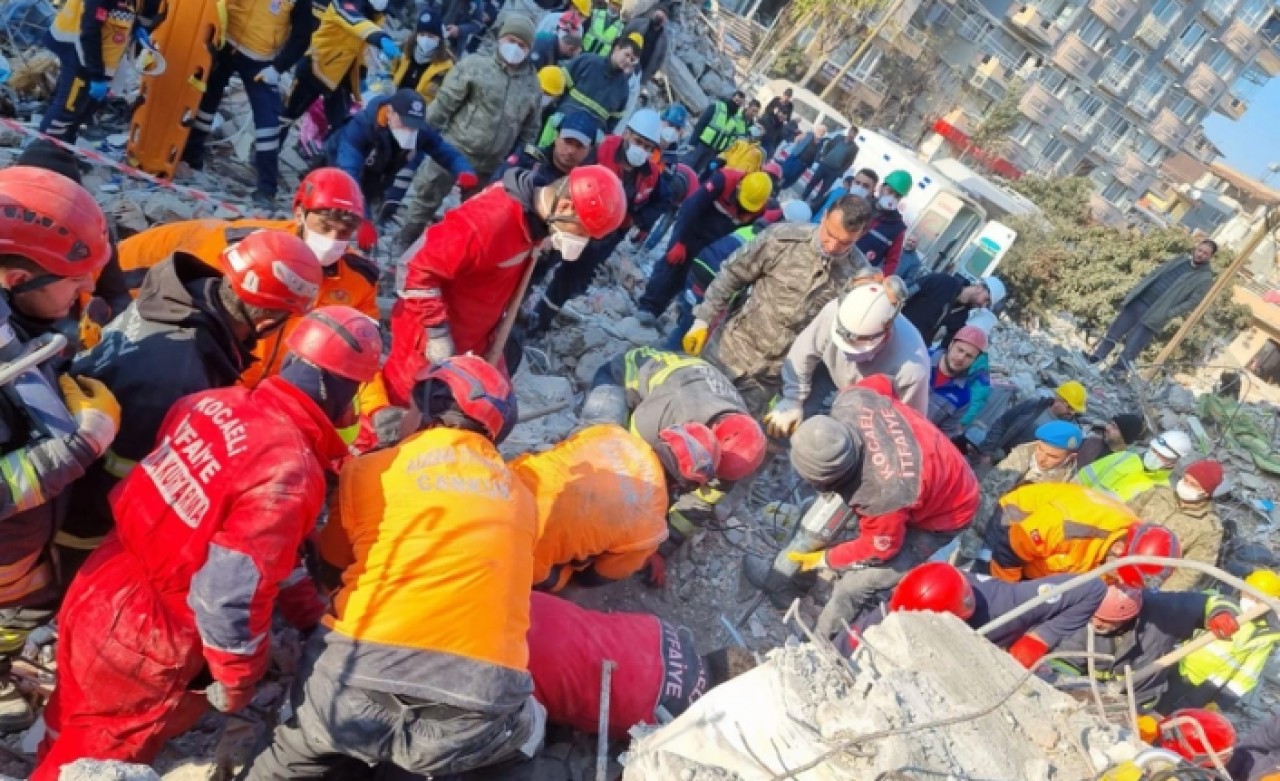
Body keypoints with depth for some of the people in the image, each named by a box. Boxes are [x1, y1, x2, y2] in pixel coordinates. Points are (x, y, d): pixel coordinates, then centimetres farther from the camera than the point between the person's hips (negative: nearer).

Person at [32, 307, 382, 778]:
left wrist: (307, 608, 10)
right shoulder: (290, 470, -30)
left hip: (94, 597, 7)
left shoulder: (212, 401, -5)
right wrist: (237, 680, -9)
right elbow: (231, 595, -30)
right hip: (146, 649, -7)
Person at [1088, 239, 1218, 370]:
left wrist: (1166, 314, -20)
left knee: (1129, 352, -12)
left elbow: (1192, 302, -10)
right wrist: (1132, 292, 10)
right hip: (1138, 302, 5)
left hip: (1154, 316, -5)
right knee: (1112, 335, 7)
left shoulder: (1205, 278, -4)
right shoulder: (1182, 259, 14)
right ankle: (1091, 363, 16)